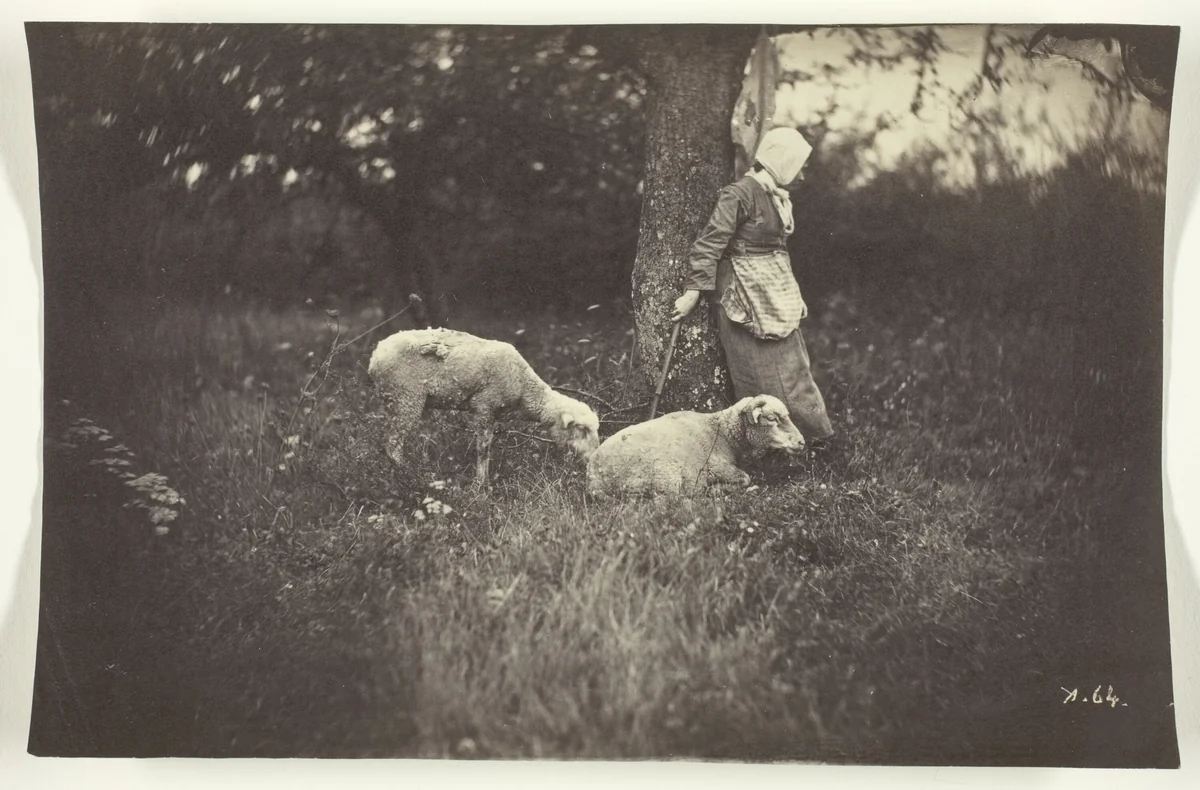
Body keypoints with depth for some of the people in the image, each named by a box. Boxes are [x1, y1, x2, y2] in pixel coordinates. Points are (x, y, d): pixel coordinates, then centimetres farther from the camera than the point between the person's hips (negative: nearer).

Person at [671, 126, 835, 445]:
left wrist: (793, 295, 21)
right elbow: (710, 243, -18)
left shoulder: (777, 197, 13)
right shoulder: (740, 195, -16)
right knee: (760, 375, -3)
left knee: (791, 369, 13)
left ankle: (813, 435, 20)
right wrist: (693, 291, -22)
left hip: (776, 297, 9)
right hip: (746, 297, -9)